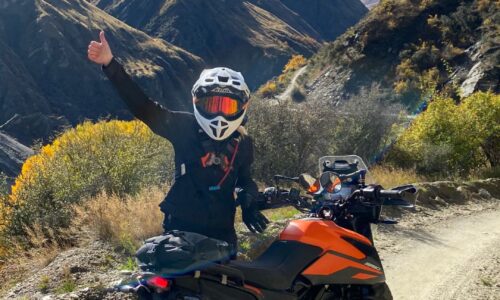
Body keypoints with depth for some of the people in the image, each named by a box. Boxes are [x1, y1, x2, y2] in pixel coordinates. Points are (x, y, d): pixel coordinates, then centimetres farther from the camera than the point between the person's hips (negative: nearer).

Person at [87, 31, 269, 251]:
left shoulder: (243, 143, 4)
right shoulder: (184, 127, -7)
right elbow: (143, 106, -18)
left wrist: (249, 206, 1)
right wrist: (110, 65, -28)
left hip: (221, 231, 3)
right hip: (181, 227, -3)